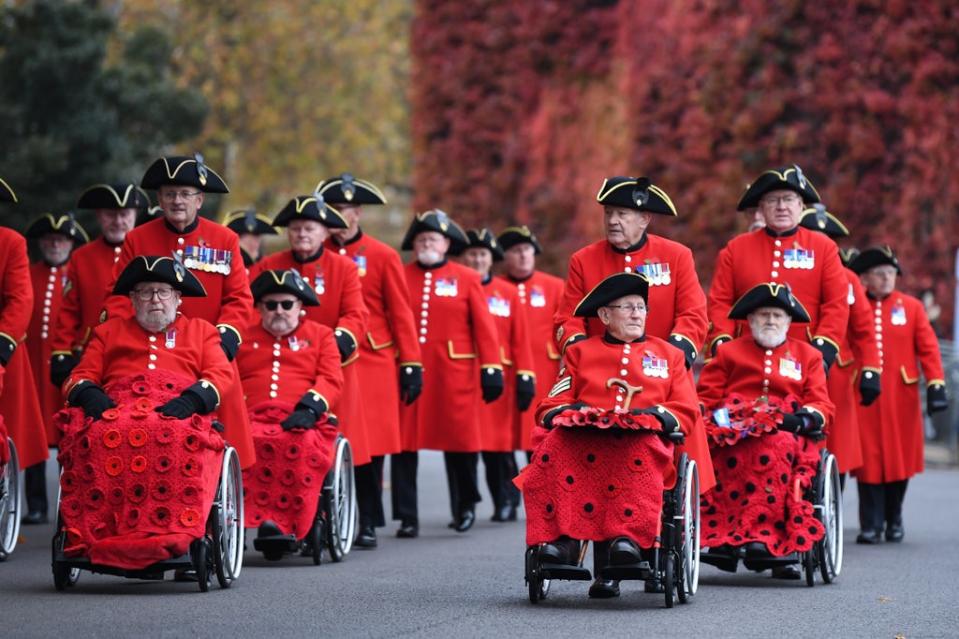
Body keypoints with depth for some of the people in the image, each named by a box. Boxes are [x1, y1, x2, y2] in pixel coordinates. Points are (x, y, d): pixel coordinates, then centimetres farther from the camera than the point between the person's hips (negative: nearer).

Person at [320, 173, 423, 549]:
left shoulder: (383, 257, 3)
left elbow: (401, 315, 3)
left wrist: (411, 366, -2)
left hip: (373, 363, -1)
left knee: (370, 444, 0)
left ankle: (367, 524, 8)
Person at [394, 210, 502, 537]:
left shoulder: (466, 279, 5)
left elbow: (483, 326, 2)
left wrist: (491, 369, -4)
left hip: (454, 374, -1)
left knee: (460, 438, 3)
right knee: (404, 442, -2)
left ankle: (465, 504, 25)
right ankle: (407, 518, 3)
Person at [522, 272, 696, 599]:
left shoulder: (669, 355, 24)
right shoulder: (579, 352, 24)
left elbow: (686, 412, 14)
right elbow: (552, 405, 16)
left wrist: (658, 416, -7)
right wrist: (569, 414, -8)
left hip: (642, 440, -1)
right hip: (581, 438, 1)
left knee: (641, 451, -39)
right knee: (553, 448, -35)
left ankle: (629, 536, -48)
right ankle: (561, 537, -40)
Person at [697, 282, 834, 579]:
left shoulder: (807, 356, 22)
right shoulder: (728, 352, 21)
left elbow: (823, 406, 13)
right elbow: (705, 399, 15)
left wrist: (806, 417, -11)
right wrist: (721, 418, -6)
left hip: (789, 434, 1)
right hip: (734, 436, -1)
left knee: (778, 447, -39)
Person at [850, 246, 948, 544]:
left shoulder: (911, 307, 6)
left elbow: (928, 347, 4)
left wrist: (936, 384, -4)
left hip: (901, 396, 2)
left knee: (900, 457, 7)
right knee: (869, 459, -4)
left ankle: (894, 520, 23)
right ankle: (871, 526, -1)